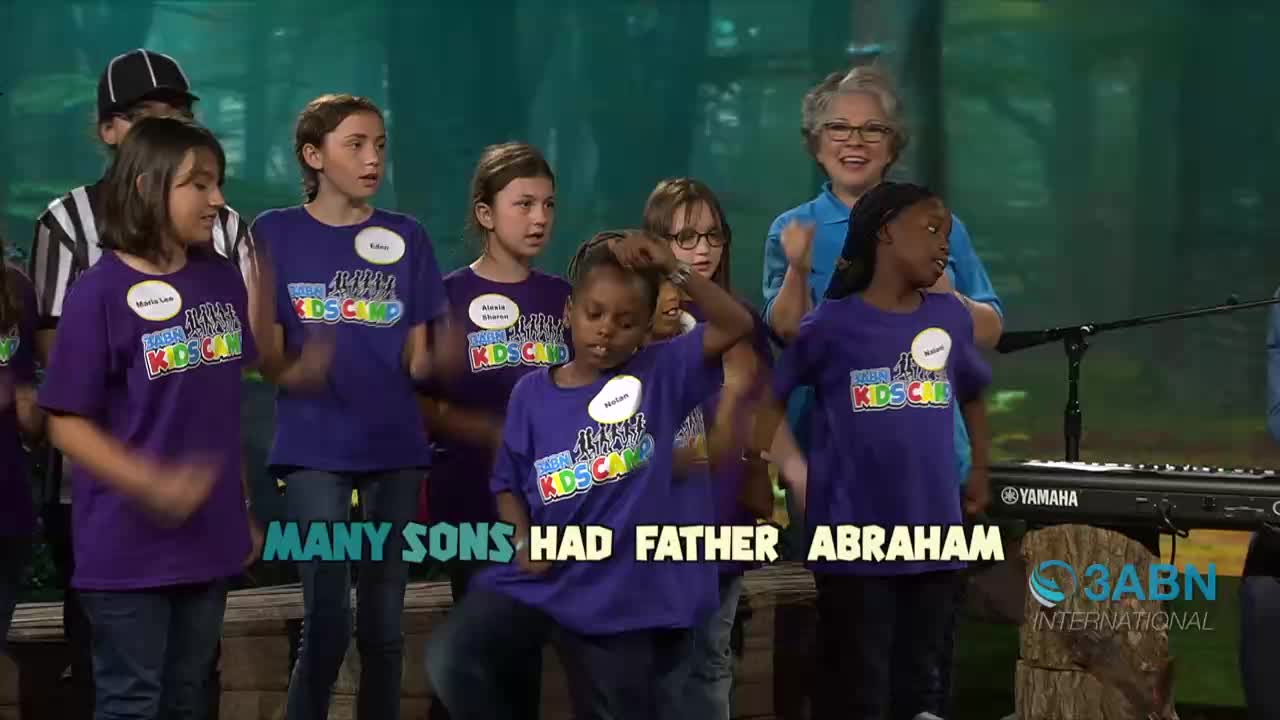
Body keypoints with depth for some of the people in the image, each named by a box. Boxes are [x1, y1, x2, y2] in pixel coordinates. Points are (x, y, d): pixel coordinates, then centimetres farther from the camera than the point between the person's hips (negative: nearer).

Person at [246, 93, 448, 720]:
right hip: (314, 449, -3)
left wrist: (430, 362, -17)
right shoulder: (274, 233, 0)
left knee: (384, 624, 7)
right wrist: (297, 370, -23)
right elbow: (268, 358, -1)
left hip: (395, 448, 3)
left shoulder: (407, 239, 7)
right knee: (327, 622, -10)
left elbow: (419, 360, 6)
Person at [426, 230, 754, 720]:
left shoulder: (660, 376, 0)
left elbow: (736, 325, -10)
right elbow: (509, 484, 11)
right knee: (450, 660, -22)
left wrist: (672, 267, -20)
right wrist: (524, 540, -9)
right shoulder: (532, 393, 3)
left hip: (622, 597, 0)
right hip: (539, 579, 0)